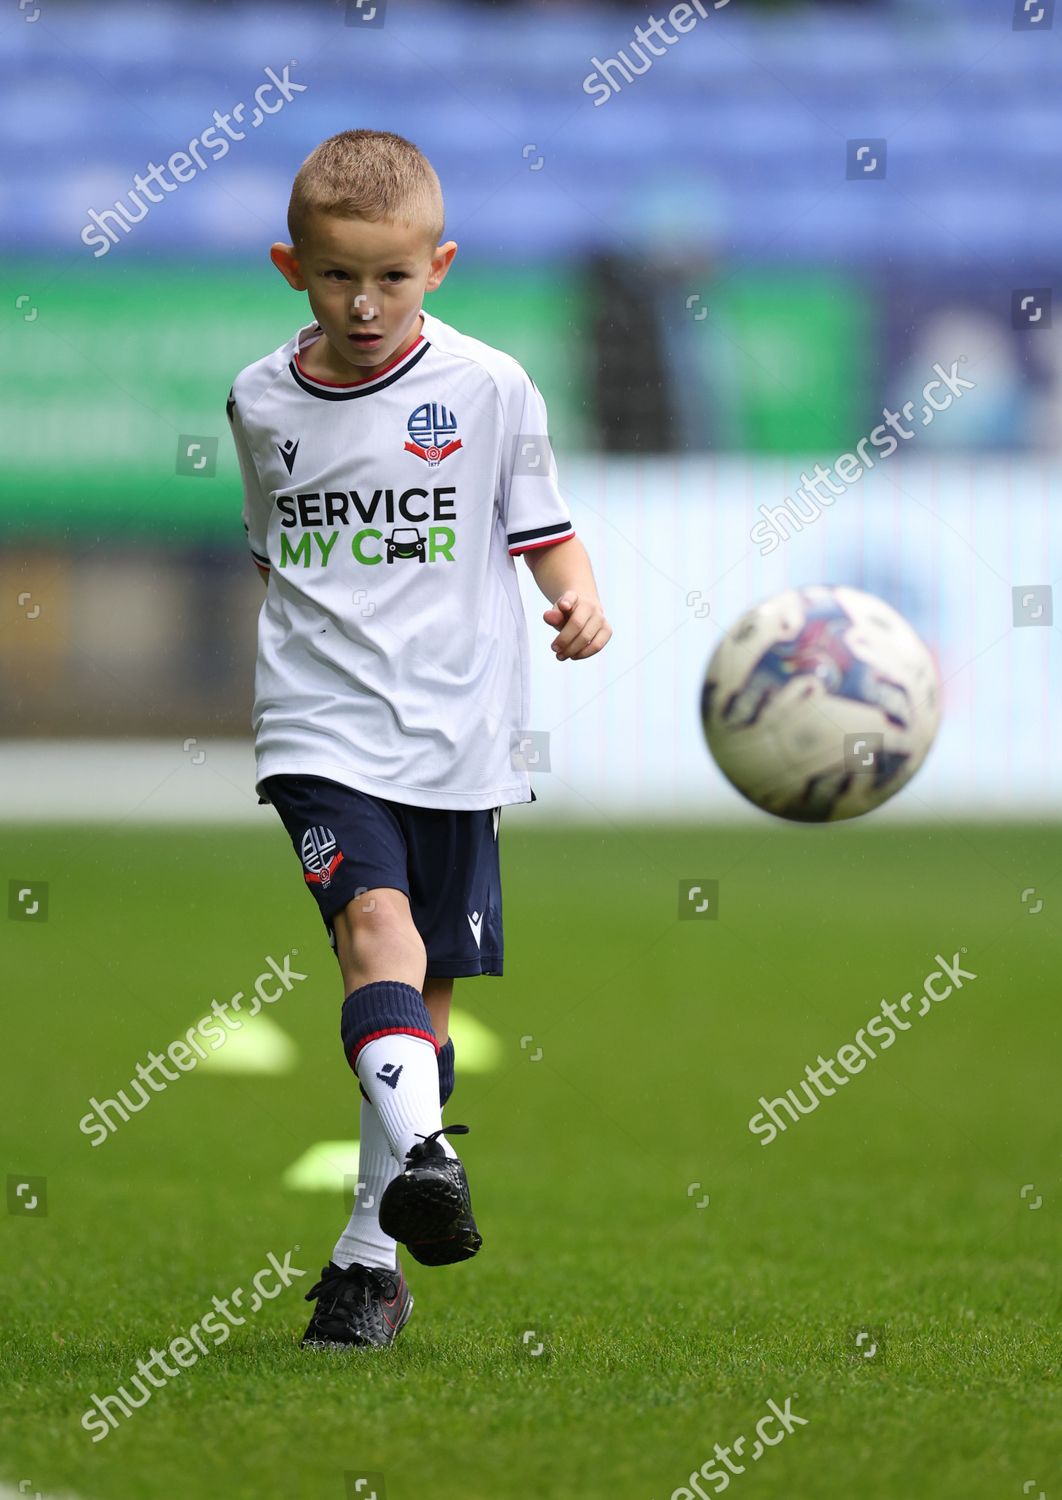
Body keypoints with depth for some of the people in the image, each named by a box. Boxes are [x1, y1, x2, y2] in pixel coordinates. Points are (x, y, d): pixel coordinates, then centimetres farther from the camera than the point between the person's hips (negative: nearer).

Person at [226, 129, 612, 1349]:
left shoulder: (487, 388, 0)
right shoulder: (263, 402, 7)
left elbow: (541, 527, 6)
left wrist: (578, 600, -13)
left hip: (458, 731, 0)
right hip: (322, 730, 0)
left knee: (426, 987, 5)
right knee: (374, 920, -25)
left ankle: (372, 1254, 16)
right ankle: (424, 1156, -41)